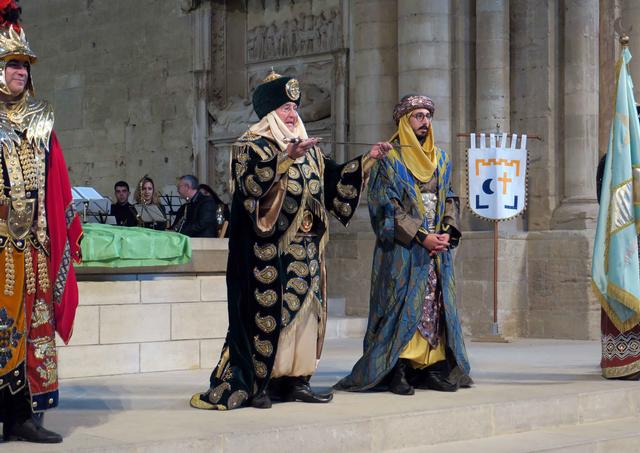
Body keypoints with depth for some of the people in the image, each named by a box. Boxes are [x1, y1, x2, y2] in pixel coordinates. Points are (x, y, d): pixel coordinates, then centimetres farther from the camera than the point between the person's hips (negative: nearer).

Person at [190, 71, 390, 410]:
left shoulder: (307, 149, 18)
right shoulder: (251, 146, -3)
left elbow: (333, 177, 16)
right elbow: (252, 182, -21)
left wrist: (367, 159, 8)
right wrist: (286, 158, -30)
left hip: (303, 248, 7)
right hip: (266, 246, -7)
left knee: (303, 308, 5)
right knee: (265, 310, -7)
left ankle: (295, 380, 10)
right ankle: (256, 385, -3)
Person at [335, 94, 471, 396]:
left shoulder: (441, 160, 16)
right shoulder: (389, 160, -3)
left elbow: (450, 200, 16)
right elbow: (386, 206, -10)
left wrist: (447, 232, -3)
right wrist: (421, 237, -15)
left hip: (438, 248, 6)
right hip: (402, 250, -6)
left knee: (437, 307, 4)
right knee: (402, 307, -7)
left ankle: (435, 368, 8)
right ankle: (398, 372, -4)